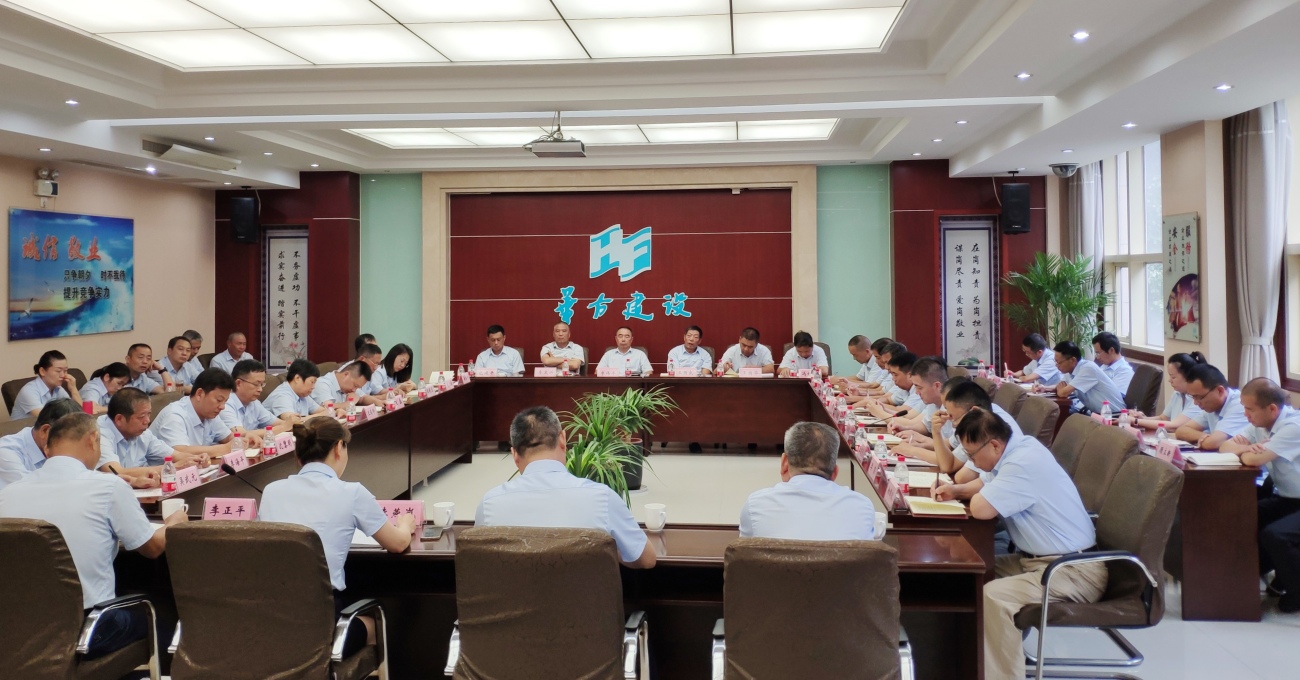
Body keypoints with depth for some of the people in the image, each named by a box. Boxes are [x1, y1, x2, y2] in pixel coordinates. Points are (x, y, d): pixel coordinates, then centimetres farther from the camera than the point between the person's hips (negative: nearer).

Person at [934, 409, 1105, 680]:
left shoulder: (1023, 463, -25)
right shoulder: (1019, 448, 5)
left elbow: (980, 509, -29)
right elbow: (990, 488, 26)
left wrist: (976, 496, -5)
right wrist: (956, 491, 8)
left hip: (1075, 570, -10)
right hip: (1040, 558, 10)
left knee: (994, 596, -28)